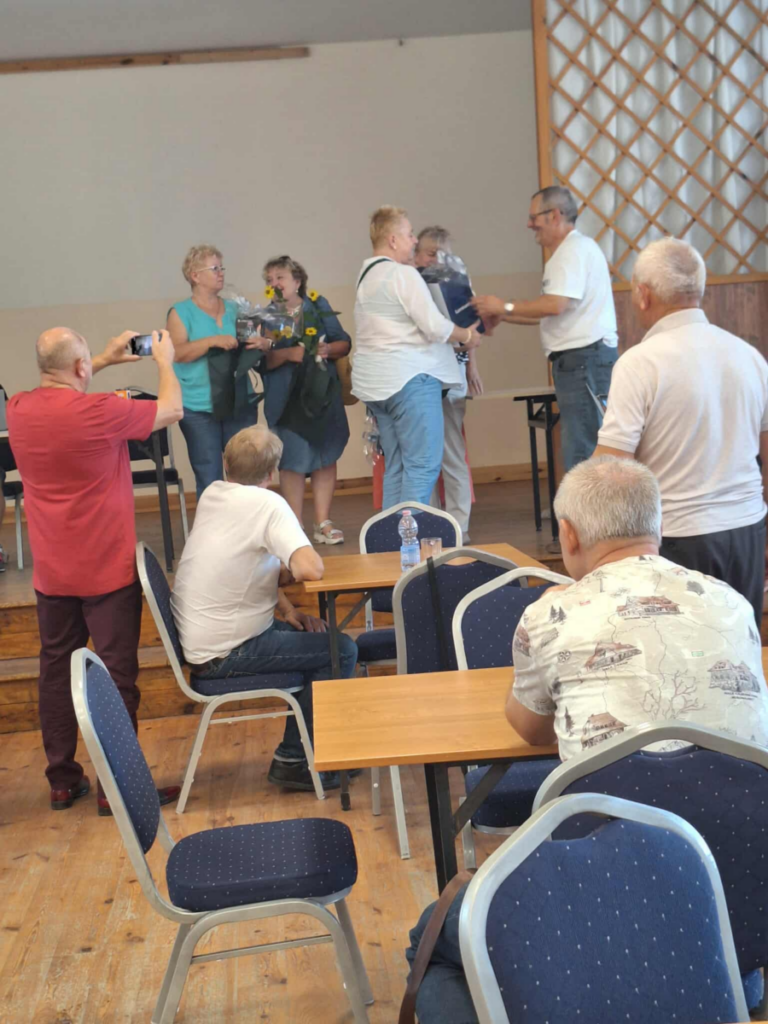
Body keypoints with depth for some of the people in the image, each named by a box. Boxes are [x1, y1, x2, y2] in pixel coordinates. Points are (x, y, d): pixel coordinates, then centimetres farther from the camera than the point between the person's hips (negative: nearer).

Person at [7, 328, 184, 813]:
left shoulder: (19, 409, -2)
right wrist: (165, 361, 11)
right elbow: (171, 410, -5)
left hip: (51, 572, 6)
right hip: (107, 570, -6)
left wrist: (106, 362, 23)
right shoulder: (98, 411, -20)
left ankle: (62, 781, 24)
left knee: (57, 669, 15)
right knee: (116, 674, 3)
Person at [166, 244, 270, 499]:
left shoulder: (235, 310, 13)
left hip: (239, 404, 4)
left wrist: (262, 344, -8)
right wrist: (213, 341, -21)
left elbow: (253, 341, 15)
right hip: (199, 410, -4)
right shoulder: (181, 312, 1)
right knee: (209, 481, -2)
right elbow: (178, 353, -11)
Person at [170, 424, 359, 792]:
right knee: (342, 651, -4)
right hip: (222, 655, -9)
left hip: (197, 638, 9)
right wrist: (289, 572, -7)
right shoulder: (268, 504, -20)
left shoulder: (212, 493, 6)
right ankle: (293, 761, 6)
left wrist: (286, 609, 6)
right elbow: (312, 569, -30)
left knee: (322, 635, 20)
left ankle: (297, 750, 26)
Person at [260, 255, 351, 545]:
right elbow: (262, 361, -5)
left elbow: (344, 344, 6)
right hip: (287, 399, -2)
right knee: (293, 462, -4)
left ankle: (323, 523, 12)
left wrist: (328, 349, -14)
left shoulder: (319, 306, 8)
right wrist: (288, 353, -20)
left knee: (326, 457, 3)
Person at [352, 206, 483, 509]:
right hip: (409, 377, -9)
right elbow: (435, 327, -15)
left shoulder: (366, 276, 17)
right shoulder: (403, 274, -11)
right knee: (423, 466, -8)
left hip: (374, 381, 9)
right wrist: (466, 336, 3)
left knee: (395, 467, 13)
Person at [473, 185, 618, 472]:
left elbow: (555, 305, -21)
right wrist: (502, 317, 20)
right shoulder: (569, 251, 23)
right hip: (581, 359, 11)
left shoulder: (574, 249, -10)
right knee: (588, 451, 10)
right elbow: (553, 313, 24)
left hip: (584, 358, -11)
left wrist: (505, 307, -10)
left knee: (581, 452, -11)